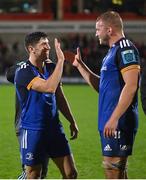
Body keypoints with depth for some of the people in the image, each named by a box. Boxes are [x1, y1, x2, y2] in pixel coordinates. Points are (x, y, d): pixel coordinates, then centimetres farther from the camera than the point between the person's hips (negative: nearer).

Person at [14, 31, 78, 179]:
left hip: (54, 128, 6)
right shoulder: (23, 72, -15)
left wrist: (72, 122, 19)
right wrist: (60, 60, -25)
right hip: (32, 132, -6)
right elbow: (49, 87, -30)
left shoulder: (50, 68, 8)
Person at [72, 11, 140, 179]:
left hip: (117, 123, -10)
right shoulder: (113, 51, 19)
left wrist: (114, 118, -24)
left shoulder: (125, 48, -11)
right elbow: (100, 86, 25)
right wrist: (80, 65, 25)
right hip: (109, 122, 10)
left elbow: (131, 86, -21)